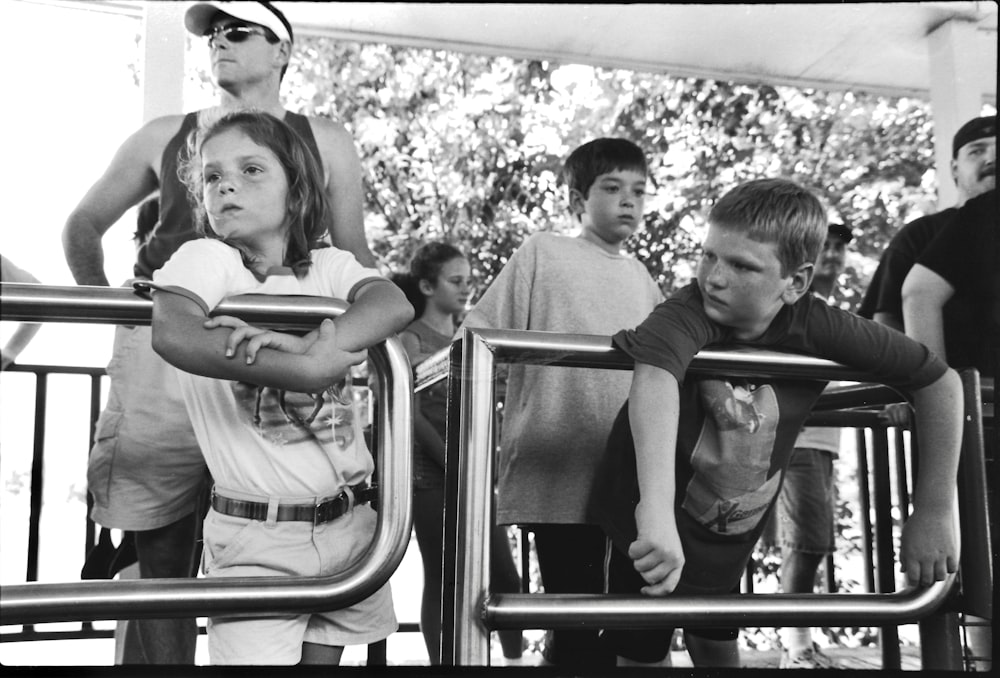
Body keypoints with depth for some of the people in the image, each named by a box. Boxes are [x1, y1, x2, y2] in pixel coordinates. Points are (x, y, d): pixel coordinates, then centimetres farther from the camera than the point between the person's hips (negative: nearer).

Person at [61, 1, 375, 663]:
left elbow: (354, 256, 16)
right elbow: (85, 223, 26)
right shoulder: (165, 136, 16)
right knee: (161, 564, 4)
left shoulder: (325, 143, 14)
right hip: (165, 353, 1)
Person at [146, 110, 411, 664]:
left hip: (351, 519, 4)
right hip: (258, 533, -4)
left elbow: (394, 306, -15)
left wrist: (301, 345, -31)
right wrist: (304, 368, -31)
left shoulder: (329, 266, 5)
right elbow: (174, 334, -28)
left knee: (326, 656, 14)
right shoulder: (207, 259, -7)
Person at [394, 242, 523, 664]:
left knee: (505, 575, 3)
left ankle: (516, 657, 12)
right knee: (441, 578, -1)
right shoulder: (411, 339, -4)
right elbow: (412, 414, -11)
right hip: (432, 475, -5)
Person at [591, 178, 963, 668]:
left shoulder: (817, 328, -18)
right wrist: (656, 509, -64)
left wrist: (935, 511, -12)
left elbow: (939, 380, -11)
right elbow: (654, 378, -50)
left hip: (729, 541, 3)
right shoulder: (688, 314, -29)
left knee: (718, 649, 20)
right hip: (653, 535, -3)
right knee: (643, 654, 8)